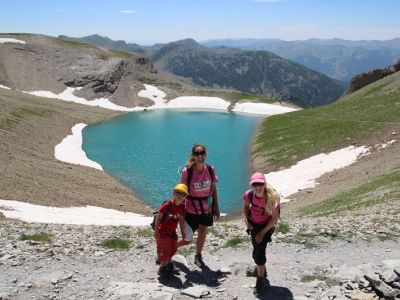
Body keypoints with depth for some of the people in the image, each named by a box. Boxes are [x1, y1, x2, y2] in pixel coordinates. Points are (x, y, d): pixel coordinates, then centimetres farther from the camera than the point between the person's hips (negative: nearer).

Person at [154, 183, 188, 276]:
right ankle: (162, 267, 18)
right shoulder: (167, 205, -24)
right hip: (162, 232, -7)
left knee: (172, 249, 19)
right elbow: (158, 217, -20)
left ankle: (169, 264, 40)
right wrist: (156, 231, -20)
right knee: (164, 249, 0)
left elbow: (181, 219, 11)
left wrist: (182, 232, 13)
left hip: (172, 232, 7)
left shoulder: (182, 207, -3)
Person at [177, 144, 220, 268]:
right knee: (187, 239, 4)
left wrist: (217, 209, 6)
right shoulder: (187, 171, -18)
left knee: (202, 233, 20)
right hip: (191, 210, -3)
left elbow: (214, 190, 2)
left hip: (207, 208, 3)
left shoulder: (210, 170, -8)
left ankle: (198, 257, 45)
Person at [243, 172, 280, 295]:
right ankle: (262, 269, 49)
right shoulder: (249, 194, -20)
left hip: (267, 226, -4)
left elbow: (274, 218, -18)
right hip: (253, 225, 4)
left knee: (259, 251, -14)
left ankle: (260, 278, 7)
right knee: (257, 250, 20)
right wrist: (246, 220, -8)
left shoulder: (272, 197, -29)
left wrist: (262, 233, -16)